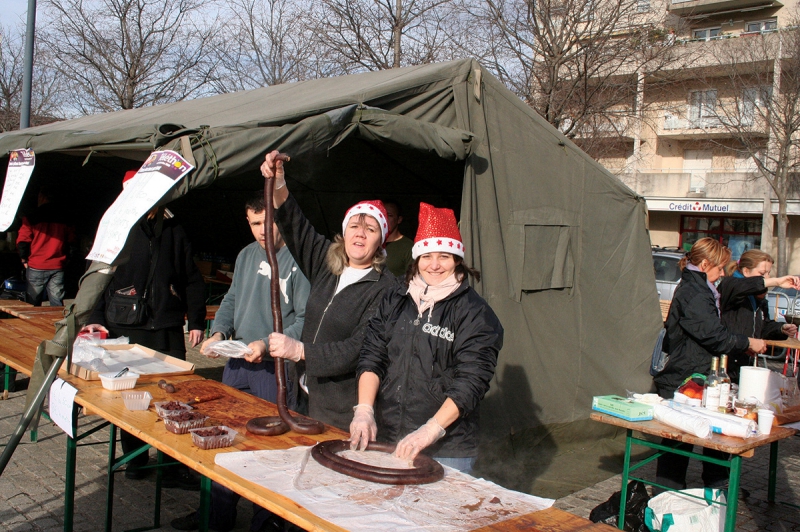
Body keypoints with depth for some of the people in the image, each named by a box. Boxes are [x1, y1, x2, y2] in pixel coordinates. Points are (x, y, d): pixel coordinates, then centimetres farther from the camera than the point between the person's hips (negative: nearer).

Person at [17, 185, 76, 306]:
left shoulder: (31, 217, -4)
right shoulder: (64, 217, 6)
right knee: (57, 304, 3)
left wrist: (24, 259, 6)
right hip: (58, 267, 3)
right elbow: (72, 240, 8)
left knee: (33, 305, 7)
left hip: (36, 267, -2)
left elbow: (22, 240, -6)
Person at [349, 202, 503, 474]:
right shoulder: (395, 302, 8)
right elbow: (372, 357, 3)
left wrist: (430, 431, -22)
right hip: (385, 438, 4)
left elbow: (471, 382, -14)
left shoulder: (475, 313, -7)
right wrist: (364, 411, -11)